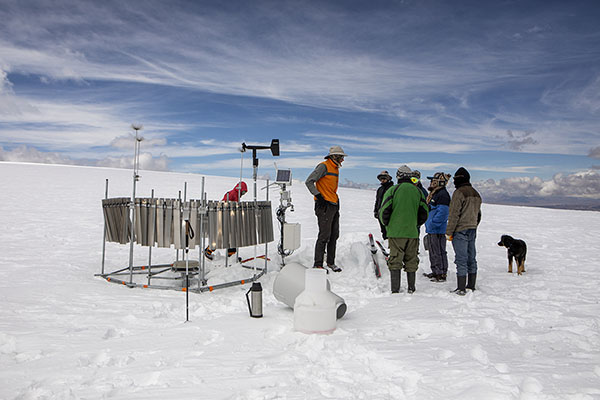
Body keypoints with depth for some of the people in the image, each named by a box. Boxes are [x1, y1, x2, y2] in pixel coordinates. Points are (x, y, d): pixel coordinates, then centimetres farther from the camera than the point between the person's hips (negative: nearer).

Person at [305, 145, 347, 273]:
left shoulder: (335, 168, 18)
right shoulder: (324, 166, -10)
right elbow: (309, 182, -15)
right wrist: (318, 196, -18)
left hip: (334, 206, 9)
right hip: (325, 205, -9)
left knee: (334, 235, 11)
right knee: (324, 236, -8)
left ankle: (331, 262, 22)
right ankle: (317, 264, 0)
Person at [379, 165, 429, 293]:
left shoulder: (393, 190, -4)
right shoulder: (418, 191, 7)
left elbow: (384, 210, -8)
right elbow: (424, 213, 8)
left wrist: (387, 225, 9)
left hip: (396, 232, -3)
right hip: (413, 232, 3)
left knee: (395, 261, 2)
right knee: (411, 261, 13)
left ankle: (395, 290, 2)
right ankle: (411, 288, 21)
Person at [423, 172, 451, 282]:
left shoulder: (443, 195, -15)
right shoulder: (433, 194, 17)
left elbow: (442, 212, -23)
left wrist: (433, 224, -22)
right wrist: (428, 224, 20)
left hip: (438, 230, -10)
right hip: (431, 229, 10)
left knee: (439, 252, -4)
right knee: (433, 251, 17)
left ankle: (442, 274, 3)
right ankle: (435, 271, 27)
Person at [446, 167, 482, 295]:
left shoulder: (459, 193, -13)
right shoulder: (476, 194, 13)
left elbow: (454, 214, -16)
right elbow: (478, 215, 20)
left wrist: (449, 232, -12)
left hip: (460, 231, -8)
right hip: (472, 230, 8)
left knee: (461, 259, -6)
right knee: (471, 258, 14)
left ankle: (461, 288, -3)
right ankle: (471, 286, 22)